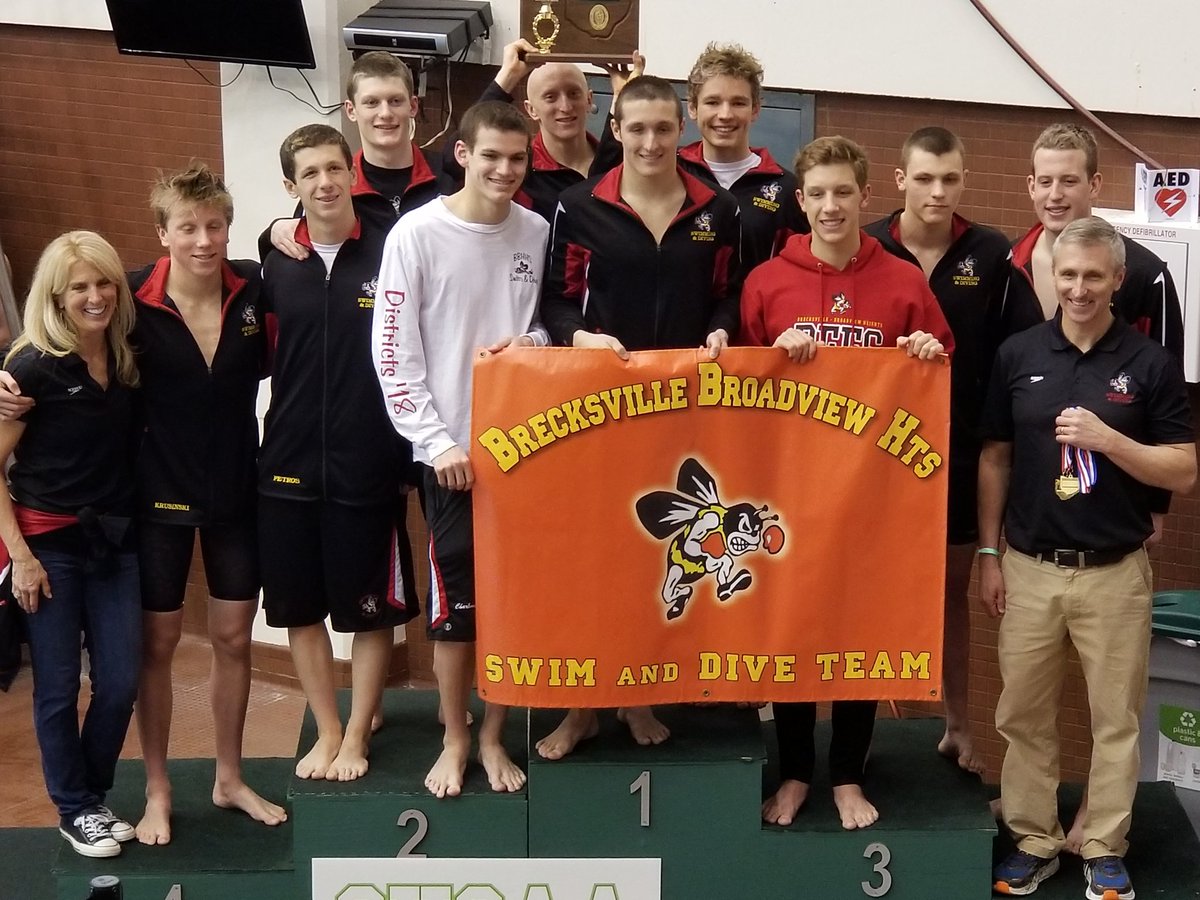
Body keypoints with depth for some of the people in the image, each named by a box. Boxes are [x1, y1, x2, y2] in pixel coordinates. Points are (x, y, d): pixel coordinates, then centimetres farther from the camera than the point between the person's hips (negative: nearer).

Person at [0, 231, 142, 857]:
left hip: (116, 541, 4)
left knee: (120, 682, 6)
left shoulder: (128, 360, 2)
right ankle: (74, 810, 23)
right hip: (50, 545, -4)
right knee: (58, 687, 6)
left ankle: (93, 797, 28)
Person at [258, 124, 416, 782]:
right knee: (299, 607, 11)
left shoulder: (389, 255, -6)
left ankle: (357, 735, 24)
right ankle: (326, 732, 27)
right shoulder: (275, 266, 4)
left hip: (368, 463, -3)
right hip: (289, 463, 3)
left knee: (371, 609, 8)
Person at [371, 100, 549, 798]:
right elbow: (393, 352, -8)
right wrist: (438, 440, -12)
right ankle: (455, 739, 21)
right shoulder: (418, 234, -8)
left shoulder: (537, 233, 3)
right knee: (456, 600, 4)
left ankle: (494, 736, 23)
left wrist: (533, 342, -9)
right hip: (451, 448, -3)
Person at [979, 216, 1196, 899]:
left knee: (1116, 717, 7)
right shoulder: (1018, 355, 3)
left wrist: (1108, 439, -19)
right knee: (1024, 714, 8)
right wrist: (989, 553, 5)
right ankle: (1034, 841, 22)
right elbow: (996, 458, 9)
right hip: (1029, 567, 2)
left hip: (1115, 572, -2)